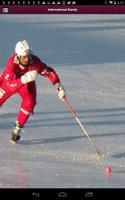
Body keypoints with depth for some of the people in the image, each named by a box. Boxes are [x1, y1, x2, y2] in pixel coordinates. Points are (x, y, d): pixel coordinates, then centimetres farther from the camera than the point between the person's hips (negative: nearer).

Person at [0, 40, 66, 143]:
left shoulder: (34, 61, -34)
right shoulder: (12, 63, -41)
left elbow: (50, 72, -23)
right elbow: (10, 85, -49)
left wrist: (59, 88, -32)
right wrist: (24, 79, -66)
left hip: (27, 83, 1)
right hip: (9, 81, -1)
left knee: (29, 102, -21)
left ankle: (17, 128, -6)